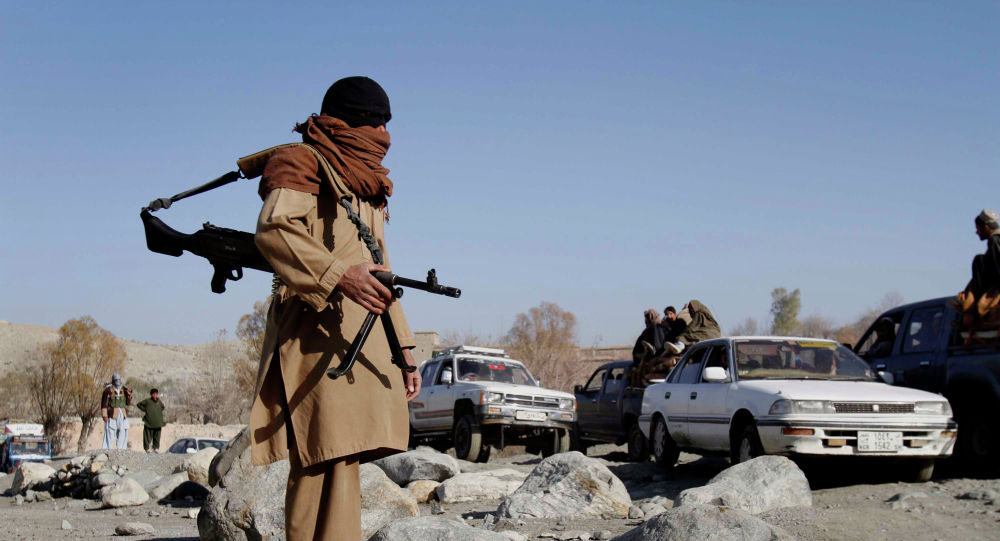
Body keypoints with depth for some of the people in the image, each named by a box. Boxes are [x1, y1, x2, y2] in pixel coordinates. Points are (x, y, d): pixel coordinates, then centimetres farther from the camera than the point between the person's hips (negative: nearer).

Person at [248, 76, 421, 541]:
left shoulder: (367, 185, 29)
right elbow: (273, 230, -16)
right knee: (328, 462, -17)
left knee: (338, 463, 5)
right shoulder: (304, 165, 3)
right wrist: (338, 274, -27)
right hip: (318, 333, -8)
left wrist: (404, 351, 24)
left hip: (360, 338, 8)